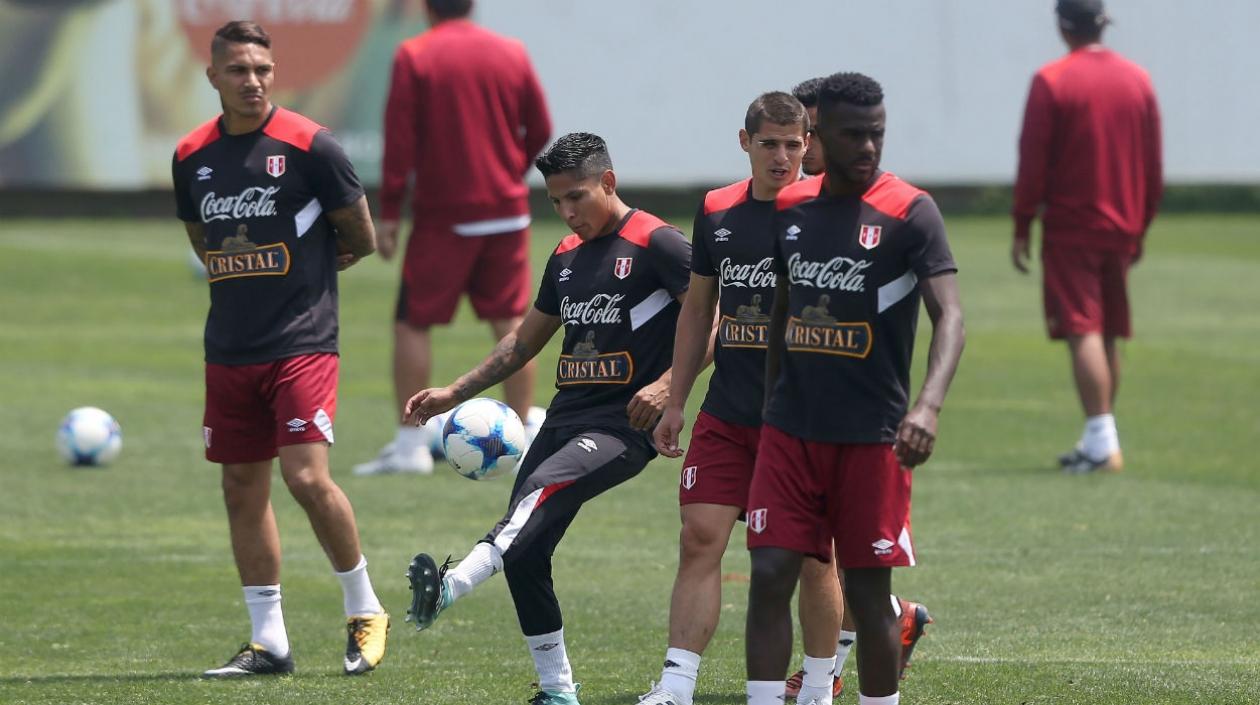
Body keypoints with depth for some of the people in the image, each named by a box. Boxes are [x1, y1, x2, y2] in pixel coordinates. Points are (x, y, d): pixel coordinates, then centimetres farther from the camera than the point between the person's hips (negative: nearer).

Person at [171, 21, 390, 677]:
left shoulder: (309, 147, -8)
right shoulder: (192, 155, 7)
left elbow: (361, 240, 0)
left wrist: (306, 264, 9)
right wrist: (243, 276, 11)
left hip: (302, 344, -6)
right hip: (229, 347, 6)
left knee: (307, 477, -15)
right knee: (242, 486, 6)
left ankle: (365, 611, 4)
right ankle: (268, 640, 13)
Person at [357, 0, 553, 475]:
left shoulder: (413, 57, -7)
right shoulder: (512, 53, 4)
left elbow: (399, 140, -10)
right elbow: (541, 130, 8)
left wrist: (388, 213, -7)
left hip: (443, 217, -3)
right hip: (507, 212, 3)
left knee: (412, 323, 3)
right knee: (511, 321, 8)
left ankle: (411, 445, -2)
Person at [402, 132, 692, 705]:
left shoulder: (656, 244, -6)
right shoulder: (567, 256, 18)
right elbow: (525, 340, 28)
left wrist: (667, 385, -23)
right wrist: (453, 393, 21)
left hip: (622, 427, -8)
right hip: (565, 416, 8)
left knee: (542, 488, -32)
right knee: (524, 555, -1)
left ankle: (450, 589, -51)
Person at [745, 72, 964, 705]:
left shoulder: (910, 212, -9)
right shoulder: (790, 208, 7)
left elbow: (948, 314, -18)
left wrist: (929, 403, -34)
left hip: (871, 436, -4)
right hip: (791, 431, 4)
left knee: (867, 592, 2)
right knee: (770, 575, -4)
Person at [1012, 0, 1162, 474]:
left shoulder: (1051, 82, -10)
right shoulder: (1137, 80, 6)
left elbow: (1033, 163, -10)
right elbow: (1153, 165, 9)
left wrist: (1022, 228, -3)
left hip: (1070, 229, -5)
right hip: (1122, 230, 5)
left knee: (1083, 332, -7)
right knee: (1108, 336, 13)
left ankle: (1102, 440, -14)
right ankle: (1100, 440, 19)